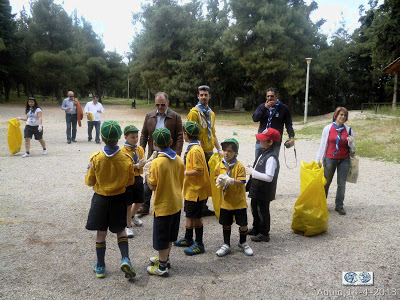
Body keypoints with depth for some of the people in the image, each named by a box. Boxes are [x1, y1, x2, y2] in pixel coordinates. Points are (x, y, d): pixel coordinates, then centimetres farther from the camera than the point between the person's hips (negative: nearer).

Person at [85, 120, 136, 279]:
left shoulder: (95, 158, -16)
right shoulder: (127, 158, -14)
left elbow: (90, 181, -6)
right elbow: (130, 181, -4)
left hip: (100, 199, 0)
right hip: (119, 199, 1)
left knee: (101, 233, 12)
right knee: (121, 230, 17)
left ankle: (100, 266, 23)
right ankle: (125, 259, 1)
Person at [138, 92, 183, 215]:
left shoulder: (175, 117, -3)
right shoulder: (149, 116, 6)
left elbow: (179, 137, -5)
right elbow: (144, 135, 9)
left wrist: (177, 154, -13)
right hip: (152, 153, 3)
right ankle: (145, 206, 15)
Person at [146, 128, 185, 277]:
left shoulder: (156, 163, -21)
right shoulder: (179, 160, -2)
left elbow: (152, 186, -15)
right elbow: (181, 182, 6)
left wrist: (147, 172, -2)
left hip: (163, 205, -7)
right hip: (176, 203, 7)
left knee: (161, 237, 9)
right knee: (169, 235, 23)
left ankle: (162, 267, 21)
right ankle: (165, 258, 40)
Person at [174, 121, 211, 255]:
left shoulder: (195, 150, -22)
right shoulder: (192, 148, 9)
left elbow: (199, 171, -25)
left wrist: (183, 173, -20)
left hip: (196, 190, -10)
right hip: (190, 189, 10)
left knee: (196, 217, 2)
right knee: (189, 214, 20)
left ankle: (199, 245, 15)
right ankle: (188, 239, 35)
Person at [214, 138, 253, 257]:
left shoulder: (239, 166, -13)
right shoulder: (220, 166, -1)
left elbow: (242, 182, -18)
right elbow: (216, 179, 5)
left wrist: (230, 180, -31)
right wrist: (220, 181, -17)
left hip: (239, 202, -3)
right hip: (225, 201, 3)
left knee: (243, 224, 9)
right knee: (226, 224, 13)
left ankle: (243, 243, 33)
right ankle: (226, 245, 29)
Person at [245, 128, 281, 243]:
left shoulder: (271, 158, -25)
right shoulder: (264, 153, 6)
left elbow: (269, 177, -30)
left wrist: (253, 172, -25)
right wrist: (251, 169, 2)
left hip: (264, 191, -10)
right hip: (257, 189, 10)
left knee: (263, 211, 5)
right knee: (255, 208, 23)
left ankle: (264, 234, 22)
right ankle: (256, 229, 41)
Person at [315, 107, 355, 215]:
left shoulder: (348, 130, 5)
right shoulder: (328, 128, 0)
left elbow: (352, 148, 10)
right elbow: (323, 145, 4)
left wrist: (351, 143, -13)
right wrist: (318, 159, 2)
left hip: (344, 160, 1)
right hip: (330, 159, -1)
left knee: (341, 184, 3)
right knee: (326, 182, 7)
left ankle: (339, 206, 15)